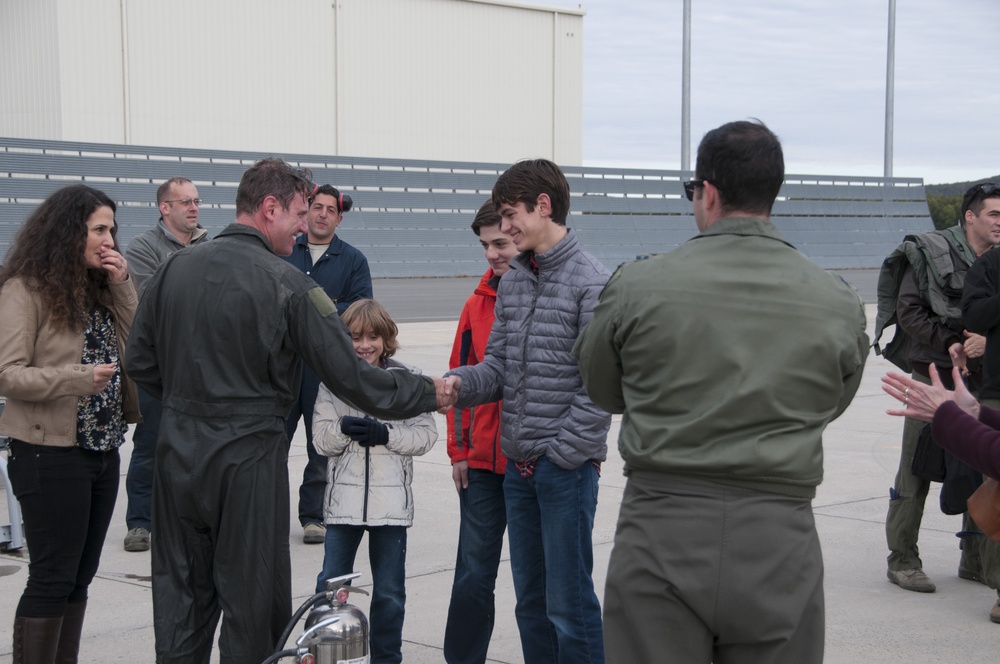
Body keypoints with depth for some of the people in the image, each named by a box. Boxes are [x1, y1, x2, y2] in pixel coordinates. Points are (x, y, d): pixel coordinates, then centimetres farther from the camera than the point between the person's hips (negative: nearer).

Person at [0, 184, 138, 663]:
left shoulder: (99, 287, 14)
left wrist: (121, 284, 0)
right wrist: (78, 378, -26)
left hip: (102, 451, 8)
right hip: (50, 455, -8)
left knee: (80, 578, 12)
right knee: (52, 579, -4)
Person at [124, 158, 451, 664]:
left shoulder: (174, 268, 3)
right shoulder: (286, 283, -13)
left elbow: (140, 361, 8)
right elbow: (348, 375, -12)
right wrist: (428, 394, -1)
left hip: (178, 451, 5)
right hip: (248, 457, -5)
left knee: (181, 592, 14)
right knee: (253, 601, 7)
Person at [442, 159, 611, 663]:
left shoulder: (591, 283, -11)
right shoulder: (511, 283, 12)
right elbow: (498, 367, 11)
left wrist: (561, 453, -15)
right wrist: (460, 383, -9)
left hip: (567, 466, -7)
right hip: (517, 468, 7)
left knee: (569, 603, -1)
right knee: (531, 602, 15)